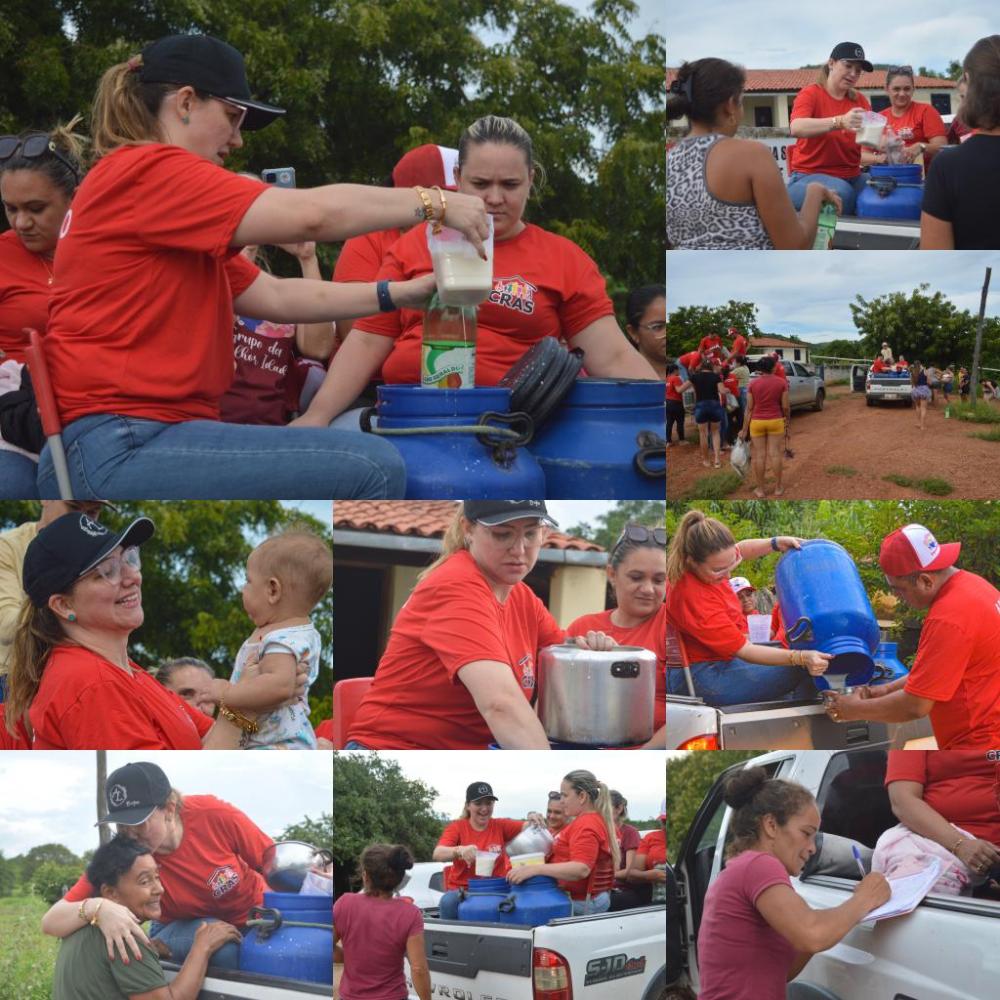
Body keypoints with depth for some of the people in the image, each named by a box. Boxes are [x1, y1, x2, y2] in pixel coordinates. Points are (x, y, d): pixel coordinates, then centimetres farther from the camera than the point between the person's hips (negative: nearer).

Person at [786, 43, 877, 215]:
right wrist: (840, 122, -39)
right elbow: (796, 128, -24)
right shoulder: (810, 94, -4)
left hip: (851, 177, 5)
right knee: (840, 192, -36)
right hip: (809, 176, -5)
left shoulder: (860, 101, 10)